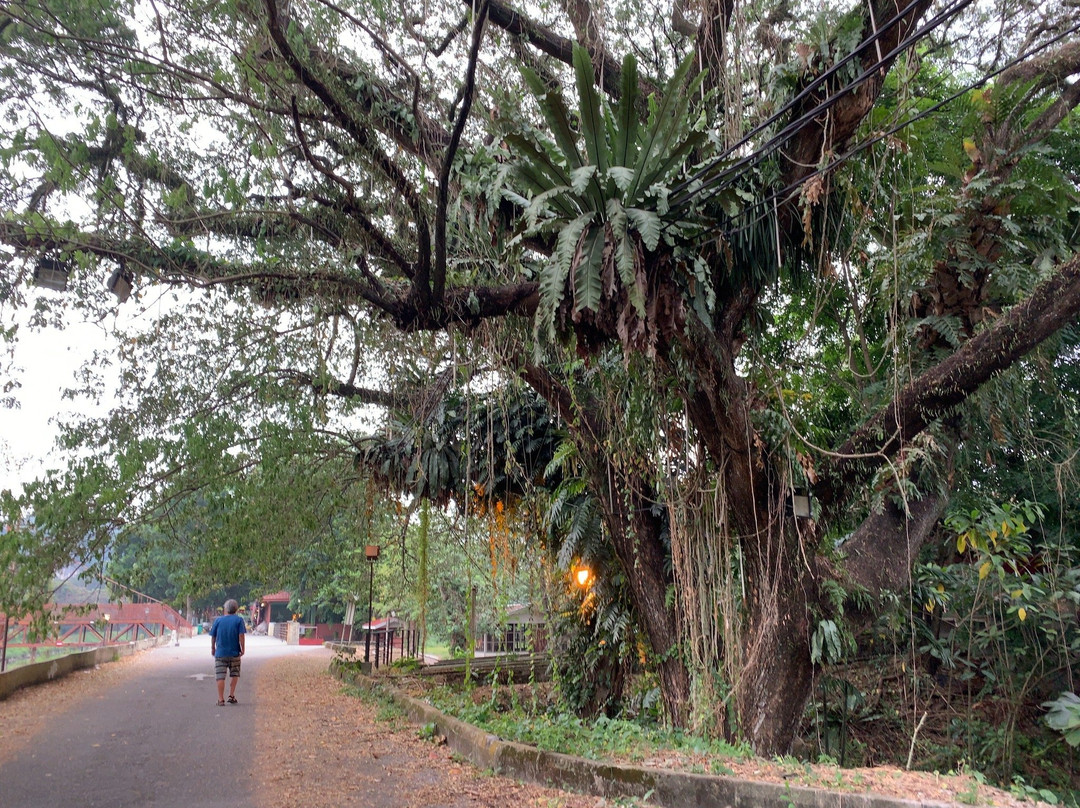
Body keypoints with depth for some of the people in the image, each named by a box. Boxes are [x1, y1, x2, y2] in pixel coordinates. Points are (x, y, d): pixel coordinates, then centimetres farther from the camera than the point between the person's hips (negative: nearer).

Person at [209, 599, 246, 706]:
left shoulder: (218, 620, 1)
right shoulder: (239, 620, -3)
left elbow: (213, 636, 7)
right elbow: (241, 635, -9)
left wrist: (213, 648, 21)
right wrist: (242, 649, -2)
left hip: (220, 653, 0)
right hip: (234, 653, 0)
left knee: (220, 677, 2)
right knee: (234, 674, 17)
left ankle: (221, 699, 0)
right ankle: (231, 695, 11)